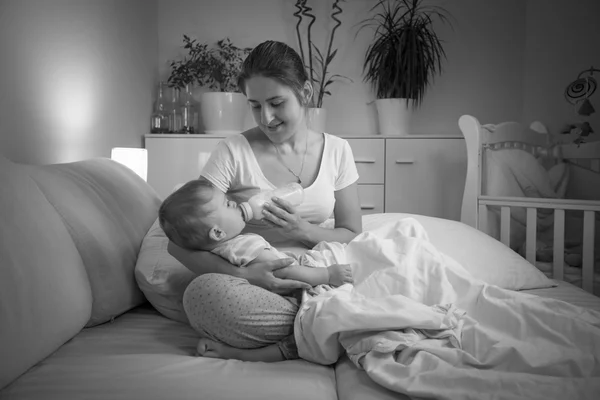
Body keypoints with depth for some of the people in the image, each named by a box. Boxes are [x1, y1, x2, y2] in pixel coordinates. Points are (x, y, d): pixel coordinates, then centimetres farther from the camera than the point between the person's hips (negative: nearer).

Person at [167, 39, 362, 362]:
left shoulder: (336, 150, 7)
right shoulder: (233, 152, -4)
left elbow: (352, 235, 9)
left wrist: (302, 230, -12)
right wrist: (243, 275, -25)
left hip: (317, 284, 3)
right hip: (256, 288, -2)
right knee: (203, 292, -35)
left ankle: (260, 352, -18)